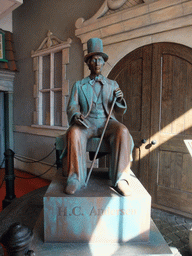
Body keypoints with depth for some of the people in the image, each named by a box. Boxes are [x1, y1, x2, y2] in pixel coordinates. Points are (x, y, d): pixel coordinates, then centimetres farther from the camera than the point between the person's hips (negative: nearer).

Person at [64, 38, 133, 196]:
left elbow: (120, 111, 12)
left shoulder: (112, 85, 19)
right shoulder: (79, 85, 17)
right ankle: (76, 179, -24)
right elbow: (72, 107, 5)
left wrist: (119, 100, -12)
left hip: (107, 122, 1)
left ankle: (120, 179, -26)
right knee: (74, 133, -34)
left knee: (123, 131, -32)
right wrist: (76, 115, -20)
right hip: (86, 122, 0)